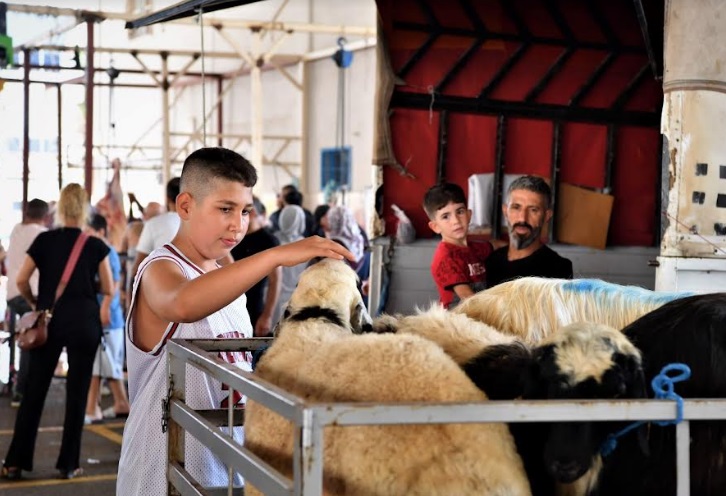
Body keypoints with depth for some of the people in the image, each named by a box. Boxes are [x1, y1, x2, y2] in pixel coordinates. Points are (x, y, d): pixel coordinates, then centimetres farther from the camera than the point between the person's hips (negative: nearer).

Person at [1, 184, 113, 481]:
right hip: (83, 321, -1)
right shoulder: (95, 246, -3)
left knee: (34, 390, 7)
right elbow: (108, 289, 1)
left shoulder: (44, 240, 0)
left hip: (48, 320, 1)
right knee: (77, 393, 5)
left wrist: (34, 303, 14)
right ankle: (69, 464, 7)